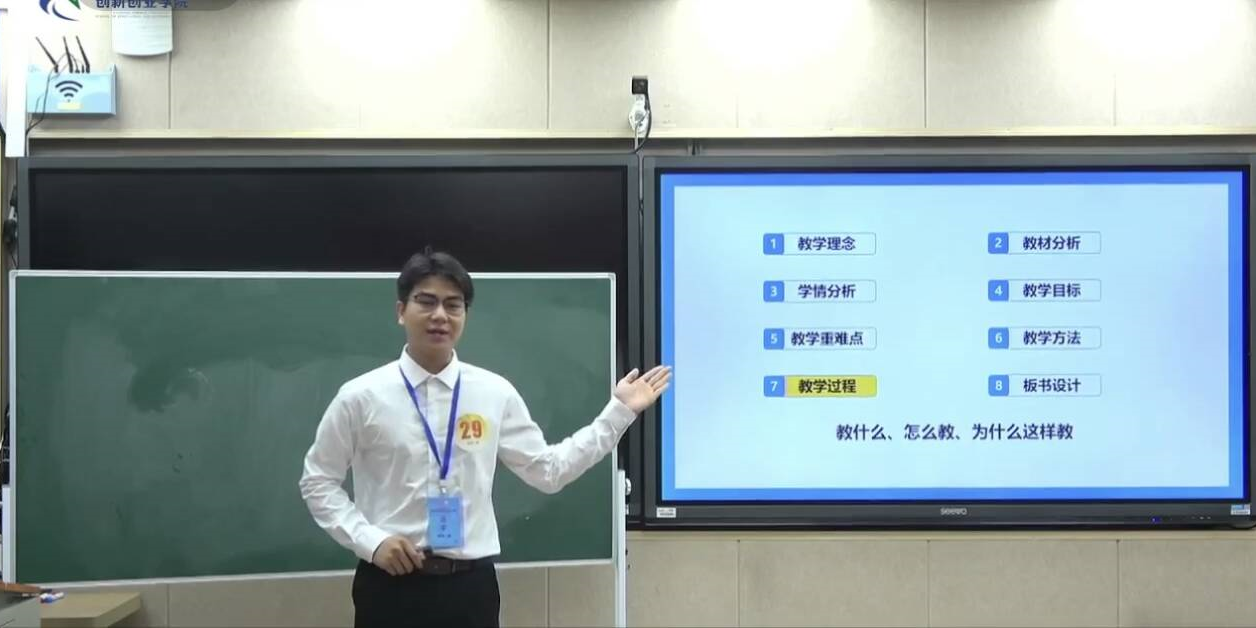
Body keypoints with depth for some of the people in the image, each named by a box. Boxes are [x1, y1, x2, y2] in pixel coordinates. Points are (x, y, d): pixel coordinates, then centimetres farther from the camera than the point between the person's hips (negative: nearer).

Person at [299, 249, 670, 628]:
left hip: (470, 585, 2)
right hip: (390, 585, -2)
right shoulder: (361, 397, -4)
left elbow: (549, 470, 6)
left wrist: (619, 411, 3)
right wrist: (369, 540, -9)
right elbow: (318, 482, 5)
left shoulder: (495, 393, 2)